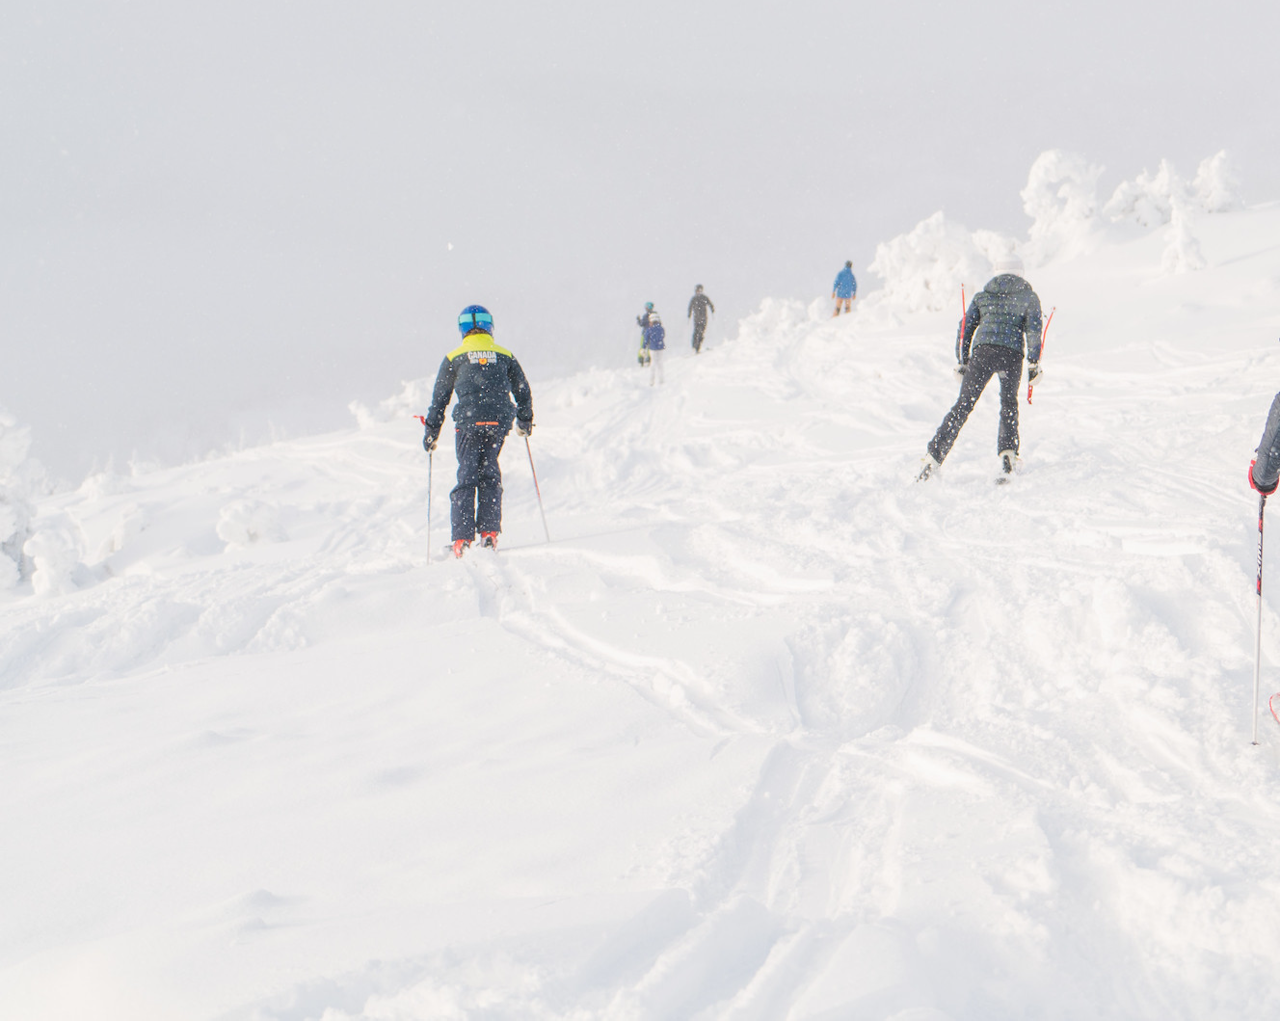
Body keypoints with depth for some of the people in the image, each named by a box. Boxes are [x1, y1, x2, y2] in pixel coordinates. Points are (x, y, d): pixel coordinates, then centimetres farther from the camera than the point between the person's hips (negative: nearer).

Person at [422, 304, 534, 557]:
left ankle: (462, 538, -7)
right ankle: (489, 532, 5)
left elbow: (439, 399, 8)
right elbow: (523, 391, 17)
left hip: (469, 422, -2)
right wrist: (525, 421, 33)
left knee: (467, 477, 2)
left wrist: (431, 432, 15)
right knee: (489, 474, 14)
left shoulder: (454, 358, 7)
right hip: (499, 422, 2)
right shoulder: (505, 356, 12)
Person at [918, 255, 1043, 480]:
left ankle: (935, 455, -11)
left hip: (982, 351, 1)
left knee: (962, 406, 0)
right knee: (1009, 404, 21)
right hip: (1012, 354, -1)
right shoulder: (1029, 297, 16)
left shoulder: (981, 296, 22)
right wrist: (1034, 364, 6)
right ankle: (1007, 451, 2)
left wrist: (962, 362, 19)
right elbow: (1033, 331, 4)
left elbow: (965, 329, 16)